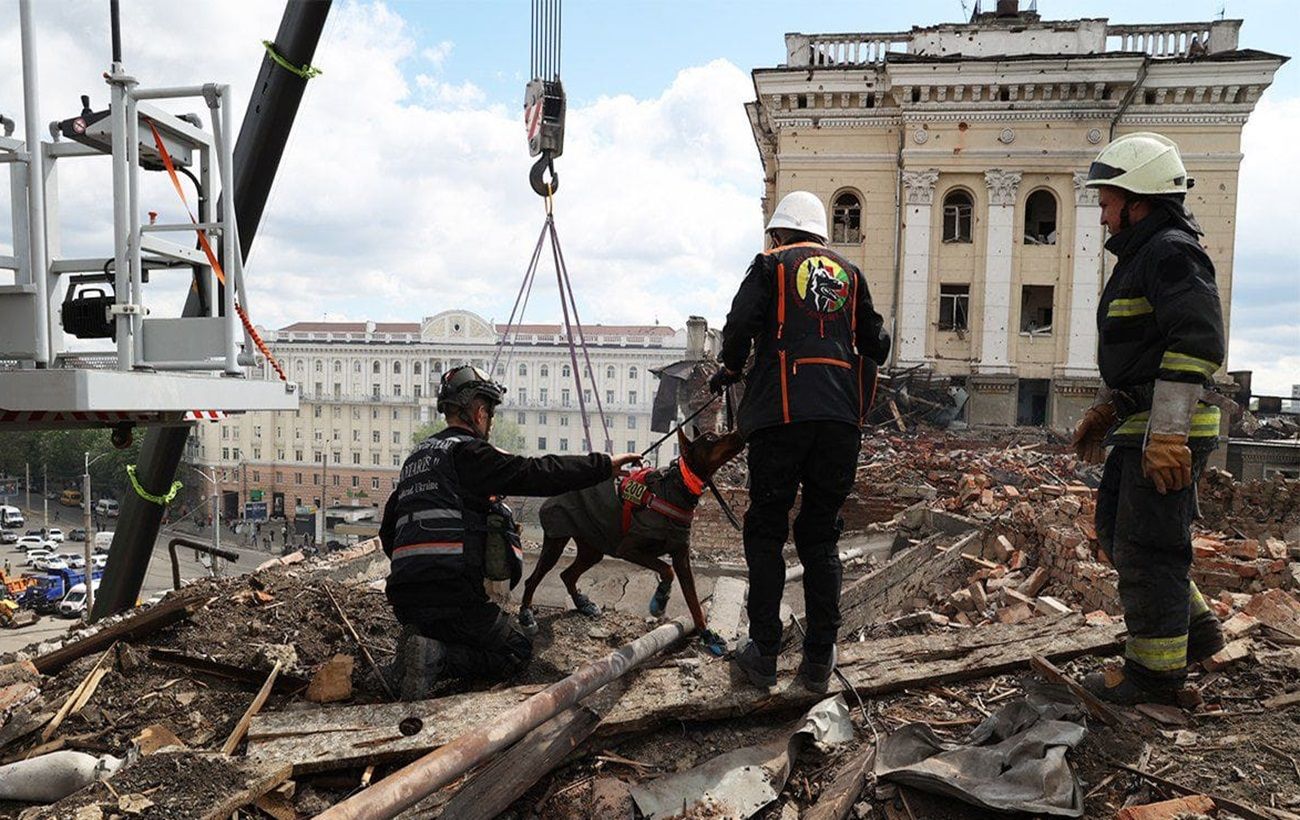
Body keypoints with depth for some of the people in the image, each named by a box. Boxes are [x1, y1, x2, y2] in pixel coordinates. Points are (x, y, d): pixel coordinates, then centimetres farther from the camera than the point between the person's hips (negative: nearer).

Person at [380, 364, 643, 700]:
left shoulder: (416, 456, 21)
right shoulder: (466, 451, -6)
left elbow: (388, 532, 25)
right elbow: (535, 473, -14)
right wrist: (605, 465, -10)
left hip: (404, 597, 8)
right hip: (453, 594, -8)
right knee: (517, 652, 7)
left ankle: (421, 647, -1)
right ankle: (437, 658, -14)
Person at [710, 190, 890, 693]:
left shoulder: (771, 265, 7)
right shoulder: (849, 273, 18)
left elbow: (740, 324, -7)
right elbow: (876, 347, 17)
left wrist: (730, 371, 10)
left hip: (783, 412, -4)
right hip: (841, 418, 4)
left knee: (765, 532, 6)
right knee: (821, 536, 11)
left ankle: (764, 654, 7)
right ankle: (819, 660, 14)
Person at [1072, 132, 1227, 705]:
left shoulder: (1173, 252, -13)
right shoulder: (1138, 258, 20)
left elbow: (1196, 343, -23)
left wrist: (1167, 433, -27)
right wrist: (1105, 410, 24)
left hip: (1169, 432, -10)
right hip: (1141, 427, 11)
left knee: (1147, 548, -3)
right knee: (1115, 531, 17)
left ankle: (1156, 669, 11)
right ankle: (1195, 628, 30)